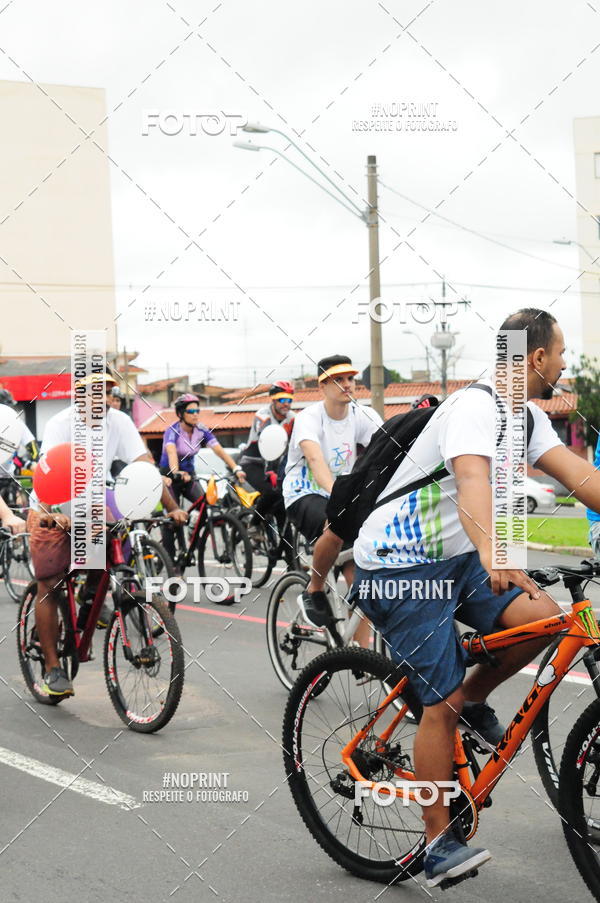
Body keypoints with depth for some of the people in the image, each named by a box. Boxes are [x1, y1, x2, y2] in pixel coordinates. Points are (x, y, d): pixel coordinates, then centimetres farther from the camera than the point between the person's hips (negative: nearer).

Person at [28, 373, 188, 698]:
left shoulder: (119, 422, -12)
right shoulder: (60, 425, -22)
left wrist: (172, 507, -28)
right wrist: (57, 514, -54)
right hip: (51, 512, -3)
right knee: (49, 588, -8)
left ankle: (92, 594, 7)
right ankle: (52, 669, 2)